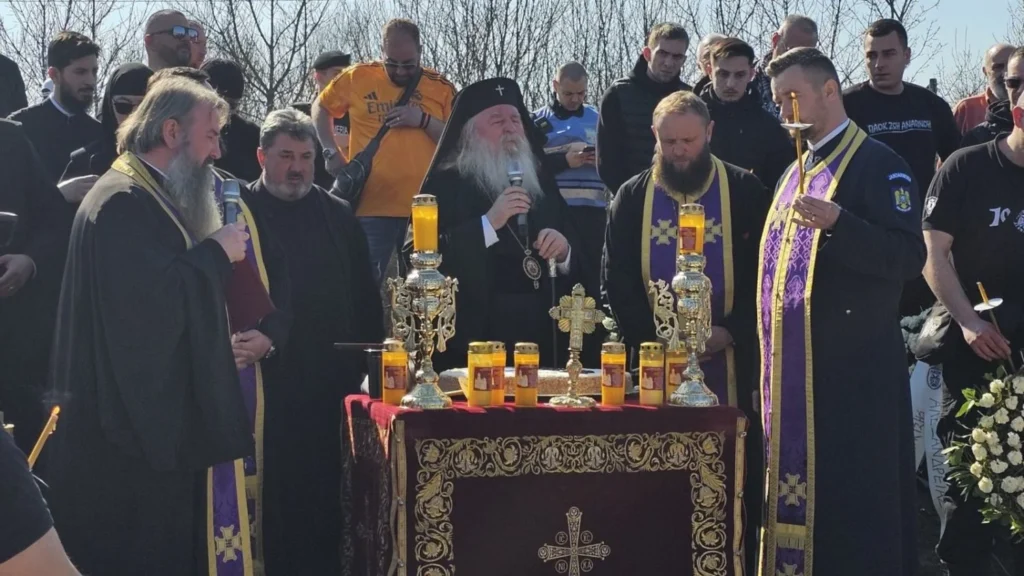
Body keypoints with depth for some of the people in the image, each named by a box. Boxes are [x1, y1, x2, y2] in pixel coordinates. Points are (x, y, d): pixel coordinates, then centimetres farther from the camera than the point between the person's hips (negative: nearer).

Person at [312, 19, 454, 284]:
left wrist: (424, 120, -14)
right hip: (372, 205, -1)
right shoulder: (357, 78, 4)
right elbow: (321, 108, 19)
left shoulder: (440, 88, 3)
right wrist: (331, 152, 6)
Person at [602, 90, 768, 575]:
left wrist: (731, 332, -13)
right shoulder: (632, 198, 7)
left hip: (732, 362, -1)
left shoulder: (745, 192, 1)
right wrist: (651, 340, -9)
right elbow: (617, 283, 4)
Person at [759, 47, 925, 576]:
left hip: (852, 370, -7)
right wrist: (769, 360, 13)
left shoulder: (878, 165, -7)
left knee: (853, 500, -4)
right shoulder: (795, 174, 17)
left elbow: (909, 258, -16)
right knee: (795, 495, 9)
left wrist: (837, 223, -28)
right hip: (792, 369, 8)